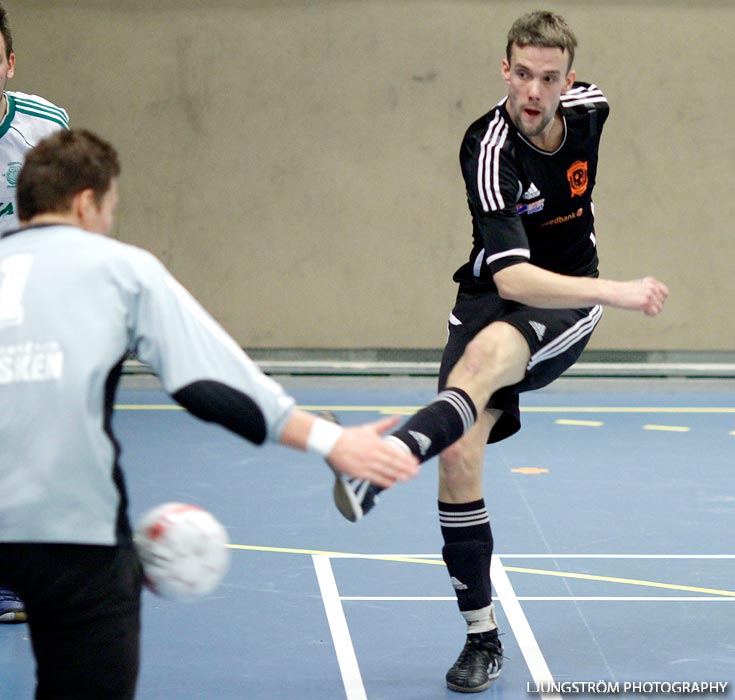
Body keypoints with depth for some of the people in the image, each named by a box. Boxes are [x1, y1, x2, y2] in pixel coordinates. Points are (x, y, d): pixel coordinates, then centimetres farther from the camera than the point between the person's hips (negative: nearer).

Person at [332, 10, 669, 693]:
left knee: (490, 351, -35)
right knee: (459, 457, -15)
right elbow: (511, 278, -34)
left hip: (567, 305, 1)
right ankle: (482, 638, 2)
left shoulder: (588, 107, -7)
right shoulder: (490, 151, -23)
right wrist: (617, 292, -43)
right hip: (492, 299, -1)